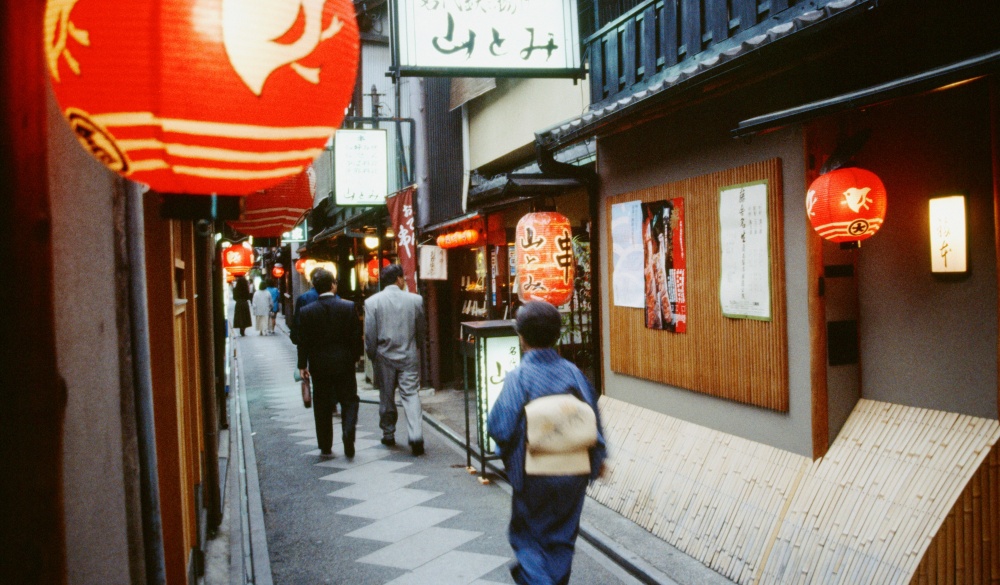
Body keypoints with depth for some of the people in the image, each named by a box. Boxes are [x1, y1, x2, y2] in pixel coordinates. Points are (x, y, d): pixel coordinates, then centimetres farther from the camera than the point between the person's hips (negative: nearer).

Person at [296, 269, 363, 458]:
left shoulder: (307, 311, -6)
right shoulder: (349, 307, -7)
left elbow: (303, 341, -3)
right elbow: (356, 336, -4)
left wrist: (302, 365, 5)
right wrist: (355, 357, 9)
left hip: (319, 365, 1)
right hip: (344, 363, -1)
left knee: (322, 406, 11)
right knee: (349, 401, 9)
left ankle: (325, 446, 16)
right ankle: (348, 439, -11)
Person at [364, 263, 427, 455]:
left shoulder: (372, 302, -7)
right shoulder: (415, 300, -4)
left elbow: (369, 334, -6)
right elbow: (421, 330, 4)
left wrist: (371, 355, 8)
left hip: (384, 356, 0)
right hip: (409, 356, 0)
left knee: (386, 396, 13)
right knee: (411, 394, 1)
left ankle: (388, 434, 24)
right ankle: (416, 436, -12)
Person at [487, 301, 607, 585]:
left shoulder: (518, 377, -15)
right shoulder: (572, 372, -5)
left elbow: (499, 427, -17)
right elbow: (593, 419, 2)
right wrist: (598, 457, 16)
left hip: (532, 474, -3)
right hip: (573, 474, 3)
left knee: (525, 534, 14)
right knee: (562, 537, 19)